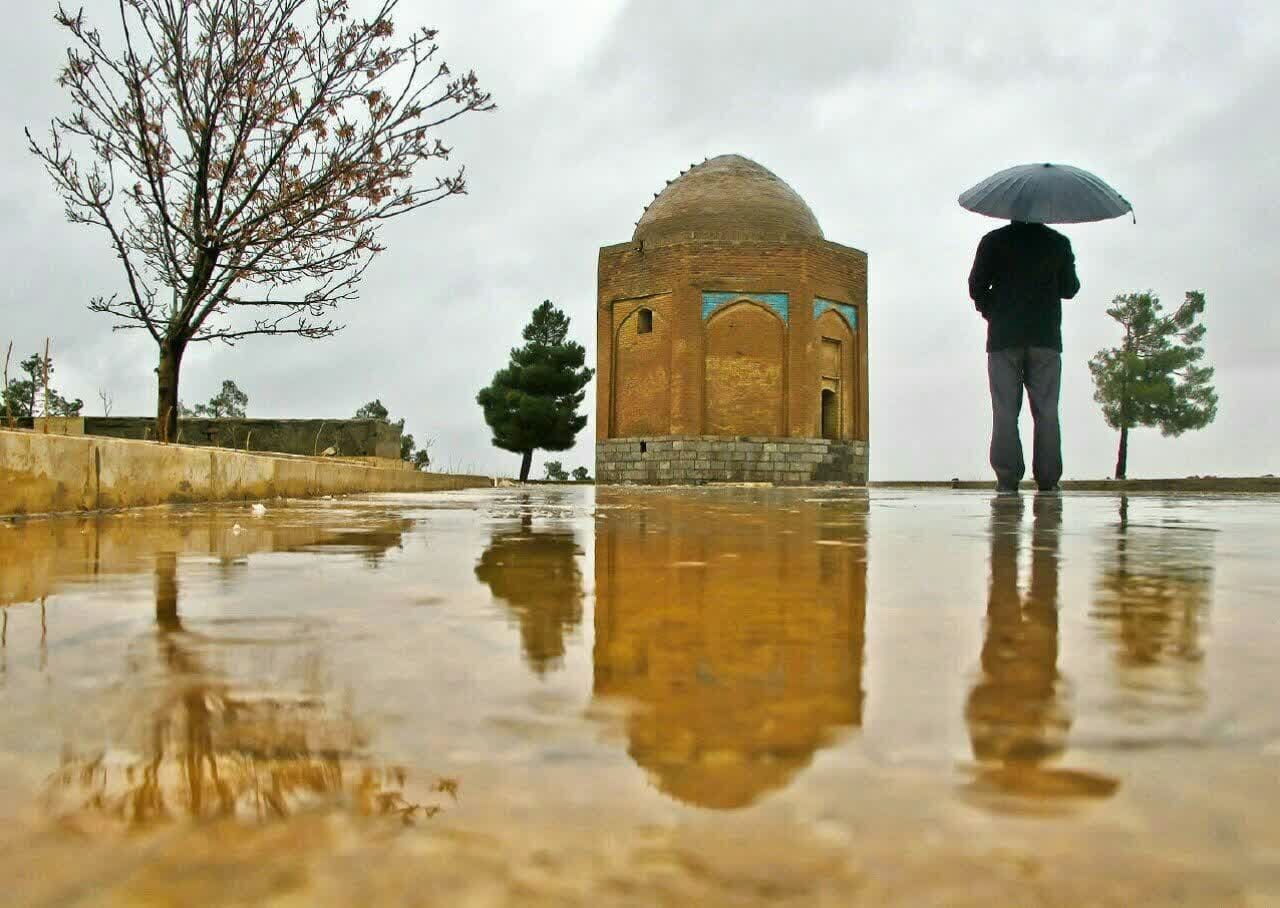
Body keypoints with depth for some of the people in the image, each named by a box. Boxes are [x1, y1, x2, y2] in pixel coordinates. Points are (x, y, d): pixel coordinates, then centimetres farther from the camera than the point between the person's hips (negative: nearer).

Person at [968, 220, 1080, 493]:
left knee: (1005, 411, -1)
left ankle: (1007, 479, -7)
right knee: (1046, 411, 3)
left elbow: (976, 287, 3)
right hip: (1046, 337, 1)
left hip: (1004, 337, -1)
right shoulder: (1058, 243, 7)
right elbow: (1070, 289, 13)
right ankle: (1048, 480, -1)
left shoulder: (994, 241, 3)